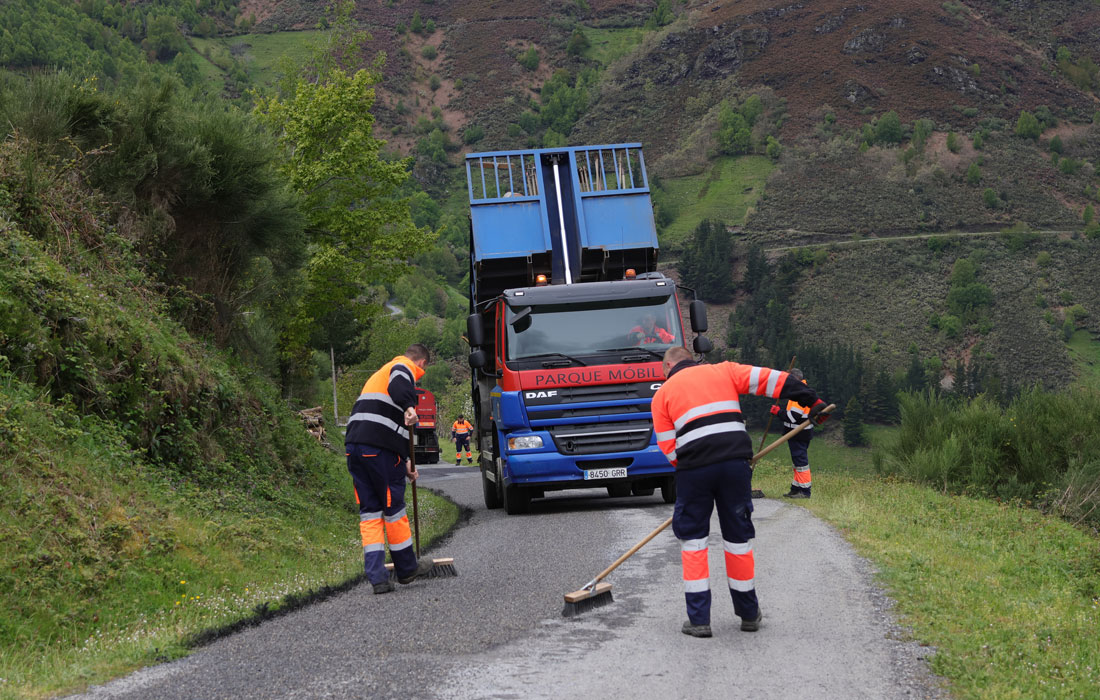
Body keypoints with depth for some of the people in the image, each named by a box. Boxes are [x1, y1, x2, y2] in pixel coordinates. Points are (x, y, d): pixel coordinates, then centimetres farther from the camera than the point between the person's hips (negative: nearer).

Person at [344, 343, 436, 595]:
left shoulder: (380, 373, 32)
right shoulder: (405, 367, 4)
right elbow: (398, 386, -23)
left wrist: (405, 462, 33)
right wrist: (409, 408, -37)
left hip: (354, 445, 8)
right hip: (380, 449, -8)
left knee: (369, 512, 8)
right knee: (394, 508, 5)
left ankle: (377, 577, 2)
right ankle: (407, 569, 19)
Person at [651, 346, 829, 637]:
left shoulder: (663, 394, 16)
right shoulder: (723, 371, 19)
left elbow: (669, 449, 8)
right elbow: (769, 379, 10)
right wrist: (812, 400, 10)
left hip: (693, 468, -1)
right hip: (735, 463, 1)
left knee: (692, 540, 11)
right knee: (739, 537, 13)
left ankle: (698, 619, 7)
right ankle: (749, 614, 23)